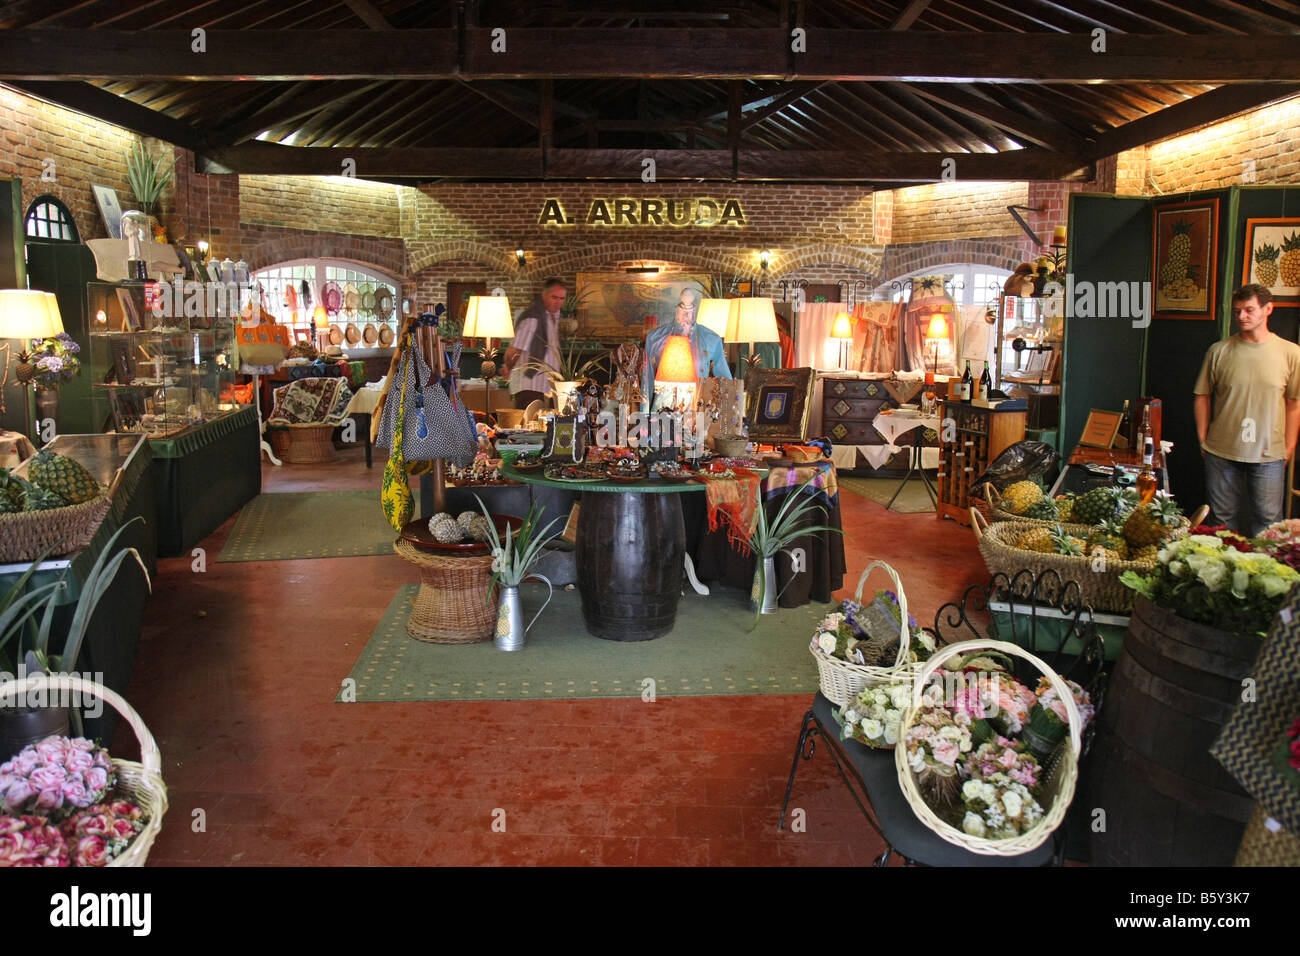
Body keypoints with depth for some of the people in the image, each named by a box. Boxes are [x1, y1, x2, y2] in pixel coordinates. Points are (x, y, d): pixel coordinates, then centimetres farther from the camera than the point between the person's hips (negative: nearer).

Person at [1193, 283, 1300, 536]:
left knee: (1267, 519, 3)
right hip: (1221, 451, 1)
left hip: (1269, 454, -1)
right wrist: (1203, 440, 4)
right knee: (1223, 517, 8)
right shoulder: (1219, 351, 1)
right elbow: (1203, 397, 6)